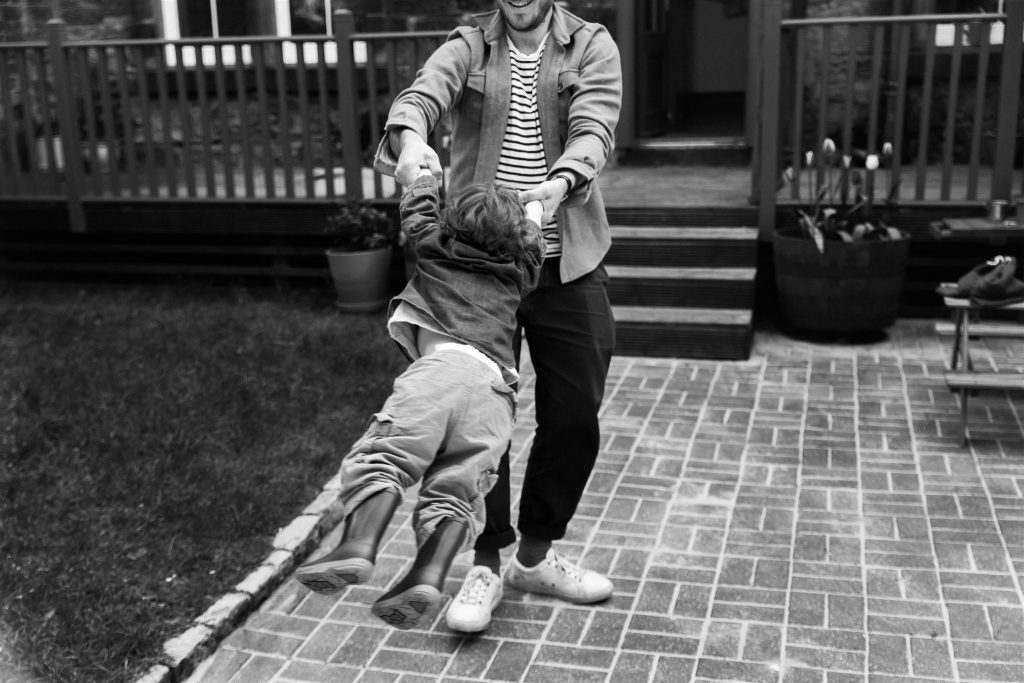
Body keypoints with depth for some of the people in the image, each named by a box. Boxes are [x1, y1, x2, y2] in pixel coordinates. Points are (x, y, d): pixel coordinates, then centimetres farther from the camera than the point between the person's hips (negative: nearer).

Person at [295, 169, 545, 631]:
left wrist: (421, 173, 61)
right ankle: (429, 576, -24)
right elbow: (531, 244, 53)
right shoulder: (519, 270, 29)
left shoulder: (434, 247, 23)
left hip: (445, 363, -3)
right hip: (497, 389, 4)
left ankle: (358, 547, -34)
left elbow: (417, 210, 43)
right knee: (453, 493, -3)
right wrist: (533, 214, 70)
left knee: (379, 458, -12)